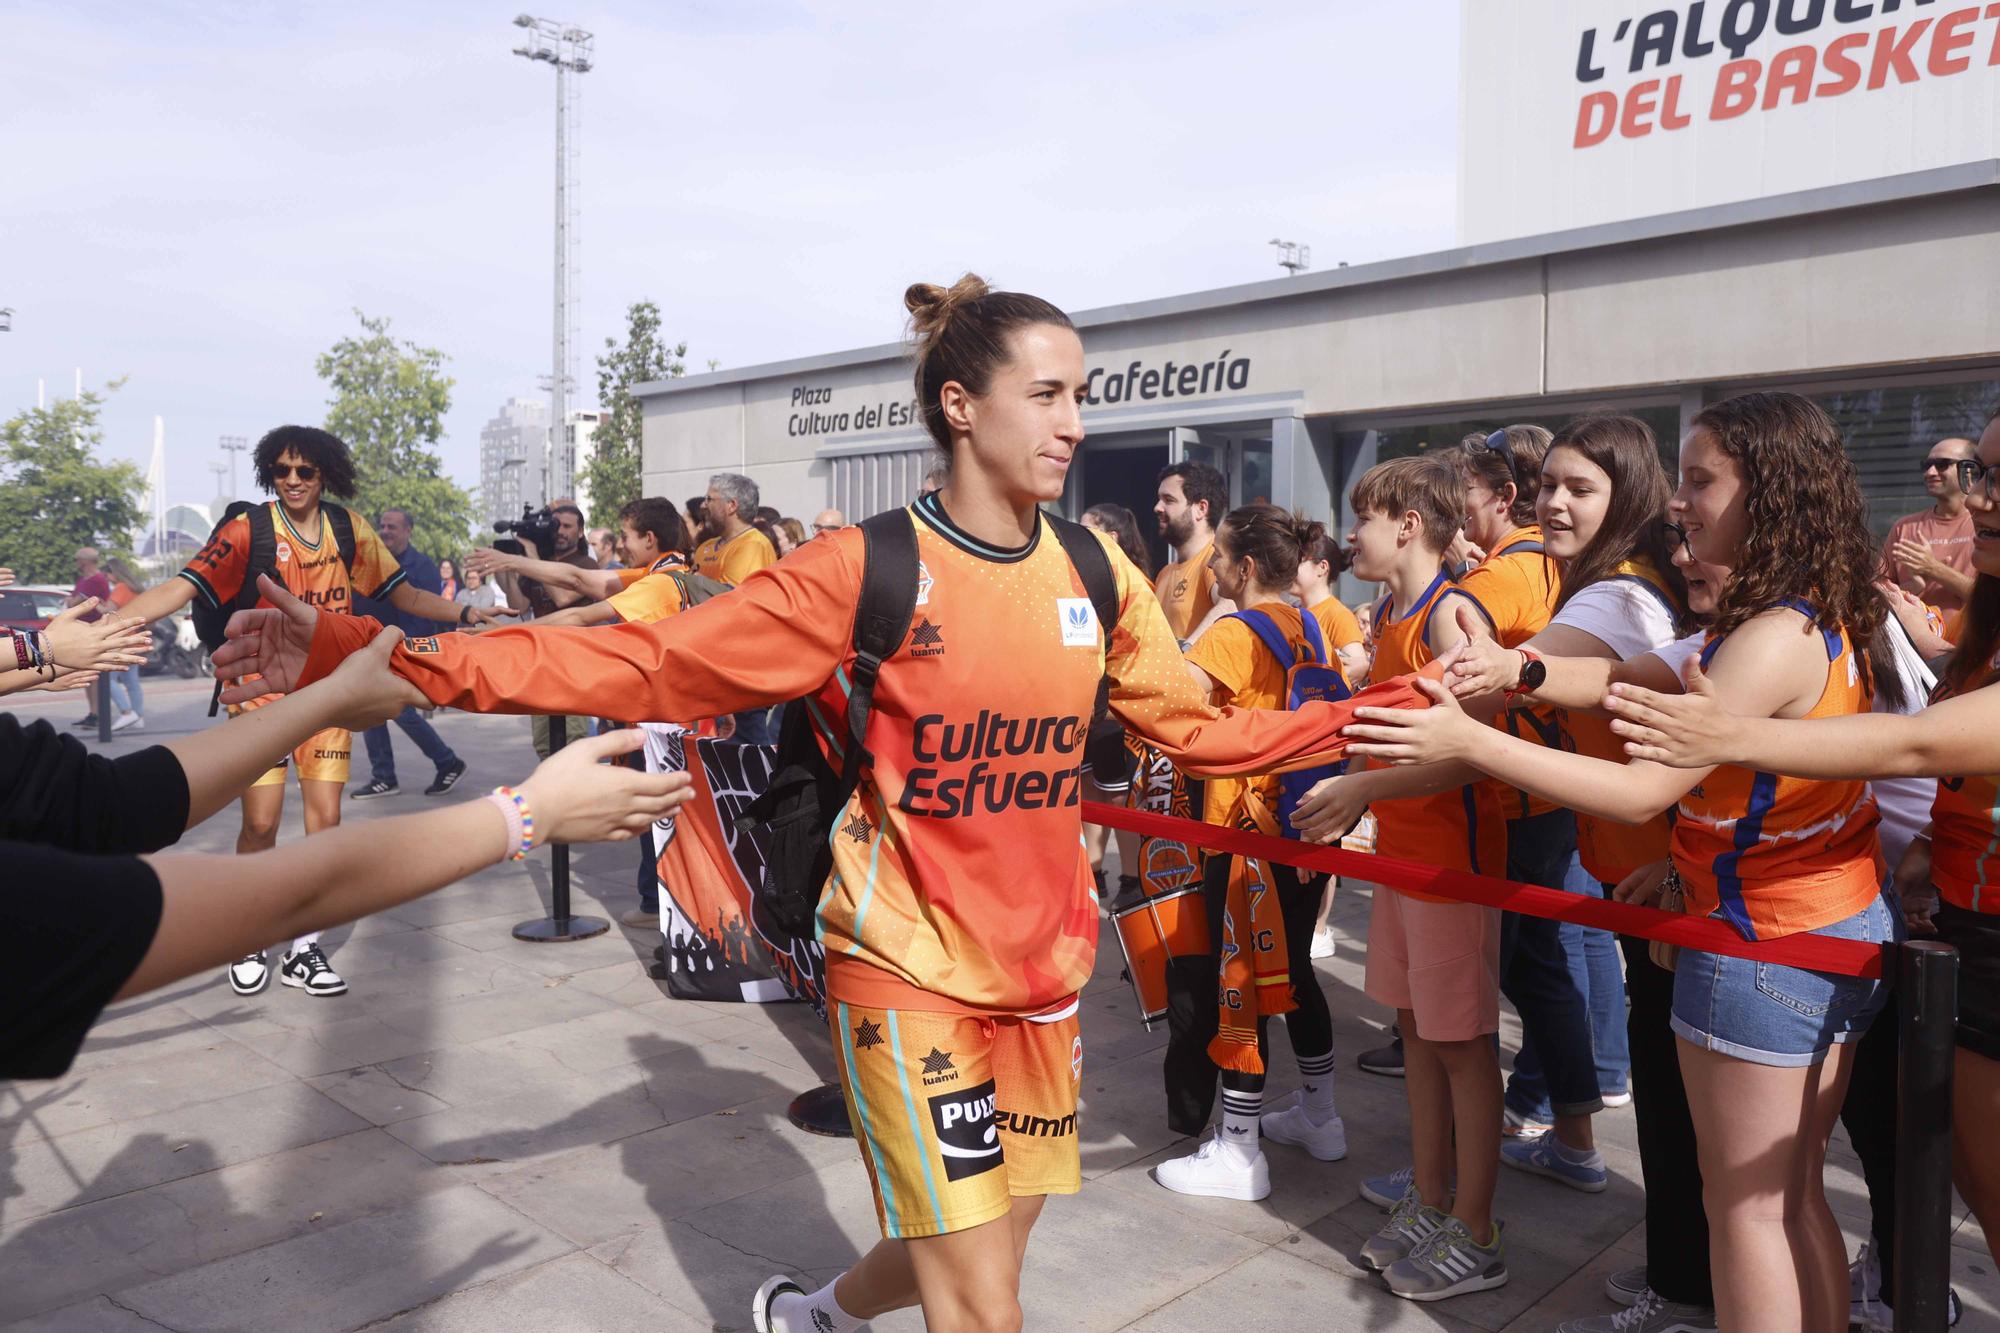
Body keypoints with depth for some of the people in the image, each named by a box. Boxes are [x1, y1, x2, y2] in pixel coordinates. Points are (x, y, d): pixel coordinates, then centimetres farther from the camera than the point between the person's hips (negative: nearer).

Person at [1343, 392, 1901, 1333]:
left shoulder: (1773, 638, -23)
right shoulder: (1825, 621, 7)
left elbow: (1643, 790, -28)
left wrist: (1469, 741, -32)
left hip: (1766, 945, -9)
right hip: (1846, 931, 9)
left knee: (1745, 1207, 5)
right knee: (1793, 1198, 20)